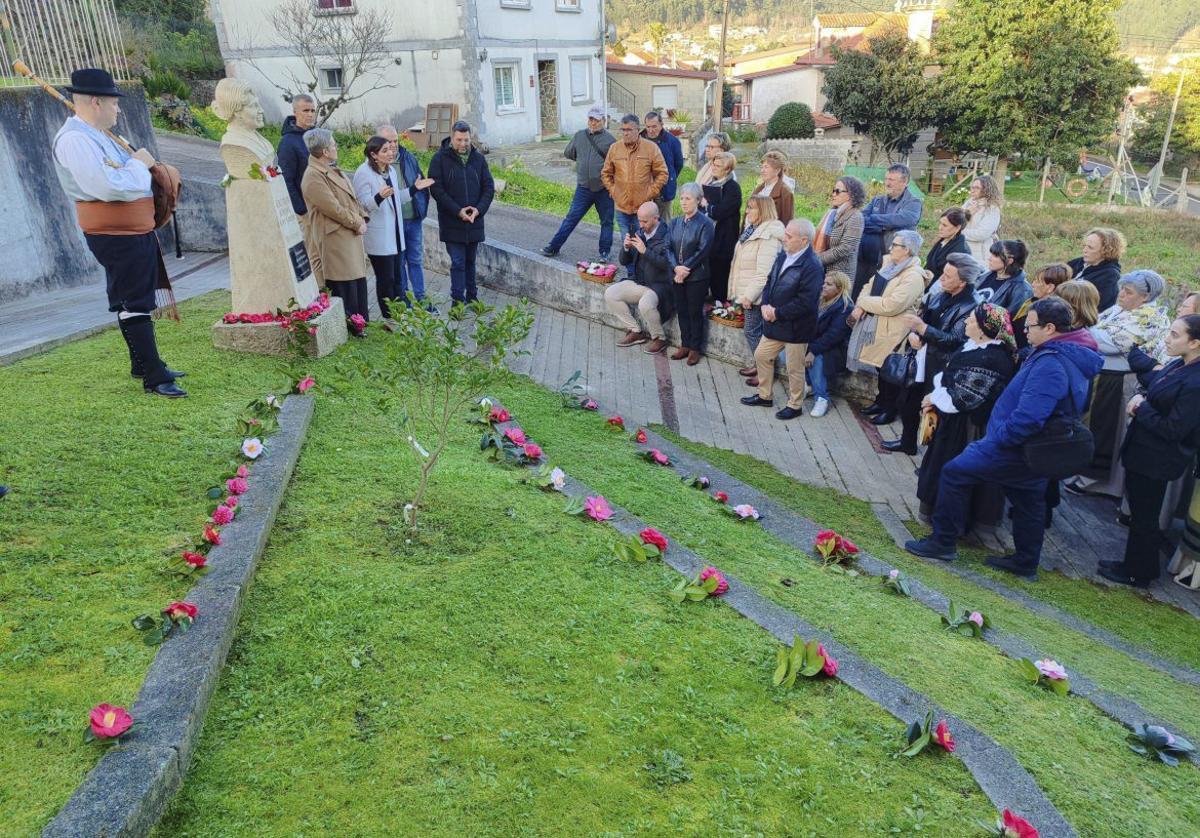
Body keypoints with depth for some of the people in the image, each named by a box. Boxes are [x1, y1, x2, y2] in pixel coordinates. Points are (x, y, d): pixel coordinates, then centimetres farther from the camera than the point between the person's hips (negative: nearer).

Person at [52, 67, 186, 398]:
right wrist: (139, 164, -14)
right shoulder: (74, 140, -17)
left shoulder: (98, 136, 15)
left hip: (138, 231, 10)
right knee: (133, 306, -7)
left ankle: (144, 364, 30)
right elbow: (108, 187, -27)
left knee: (140, 301, 18)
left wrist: (145, 165, 6)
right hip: (115, 237, -10)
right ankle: (154, 378, -4)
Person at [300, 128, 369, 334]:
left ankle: (358, 320, 25)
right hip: (335, 240, -10)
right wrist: (356, 224, -11)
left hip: (351, 235, 10)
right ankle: (349, 326, 6)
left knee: (357, 277, 14)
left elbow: (352, 198, 18)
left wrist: (362, 219, 3)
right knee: (344, 285, -3)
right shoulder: (313, 177, -16)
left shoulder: (333, 170, 15)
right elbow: (334, 208, -19)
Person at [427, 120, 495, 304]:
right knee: (458, 262, -4)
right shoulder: (440, 158, -5)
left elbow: (489, 187, 6)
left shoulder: (478, 158, 6)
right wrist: (457, 211, -17)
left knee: (470, 261, 15)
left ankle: (472, 296, 25)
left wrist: (479, 209, -10)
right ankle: (458, 301, 2)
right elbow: (436, 189, -10)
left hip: (475, 221, 4)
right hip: (452, 223, -4)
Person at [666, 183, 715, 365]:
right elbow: (669, 247, 2)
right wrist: (676, 267, -14)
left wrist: (685, 269, -17)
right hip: (677, 275, 5)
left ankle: (695, 348, 15)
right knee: (681, 310, 12)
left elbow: (703, 251, -14)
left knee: (695, 312, 4)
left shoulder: (705, 223, -8)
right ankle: (685, 345, 25)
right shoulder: (675, 222, 9)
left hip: (696, 276, -5)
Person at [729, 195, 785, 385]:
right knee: (752, 330, 15)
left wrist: (749, 295, -23)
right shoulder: (752, 230, 10)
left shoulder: (769, 236, -20)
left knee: (752, 331, -3)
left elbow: (764, 272, -25)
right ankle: (760, 364, 27)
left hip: (756, 295, -9)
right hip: (746, 292, 9)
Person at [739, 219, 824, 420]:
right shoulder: (782, 256, 2)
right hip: (775, 323, 8)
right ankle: (765, 396, 37)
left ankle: (795, 405, 26)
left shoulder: (812, 266, -23)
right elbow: (770, 282, 11)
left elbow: (805, 303, -26)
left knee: (794, 368, 7)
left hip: (796, 327, -8)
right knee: (762, 355, 18)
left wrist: (777, 313, -19)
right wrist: (766, 305, -6)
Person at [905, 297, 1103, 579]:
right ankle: (1026, 562, 32)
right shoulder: (1072, 355, 7)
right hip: (1036, 450, 10)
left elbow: (1028, 417, -34)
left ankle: (943, 542, 7)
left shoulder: (1049, 364, -27)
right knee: (1029, 502, 19)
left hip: (1014, 449, -10)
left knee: (954, 473, -2)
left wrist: (998, 437, -20)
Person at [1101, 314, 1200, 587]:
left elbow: (1172, 430, -26)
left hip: (1157, 461, -9)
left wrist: (1141, 408, -16)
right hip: (1143, 452, 9)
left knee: (1143, 518, 8)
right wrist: (1140, 398, -5)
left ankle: (1138, 573, 26)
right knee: (1140, 511, 22)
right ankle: (1136, 563, 39)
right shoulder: (1178, 365, 1)